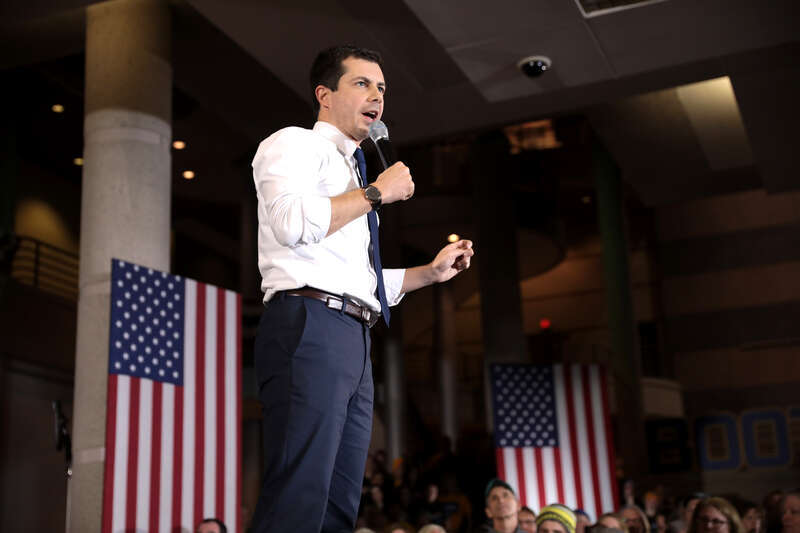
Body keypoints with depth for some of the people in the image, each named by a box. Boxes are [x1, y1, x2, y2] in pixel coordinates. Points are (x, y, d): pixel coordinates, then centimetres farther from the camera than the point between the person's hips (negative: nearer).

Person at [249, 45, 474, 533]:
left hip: (354, 343, 9)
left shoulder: (352, 172, 32)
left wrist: (432, 271, 24)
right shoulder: (294, 144, 7)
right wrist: (376, 191, -6)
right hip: (309, 327, -9)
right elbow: (292, 223, -16)